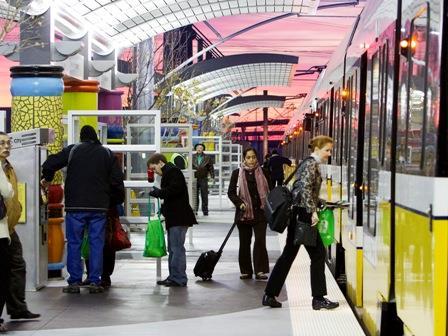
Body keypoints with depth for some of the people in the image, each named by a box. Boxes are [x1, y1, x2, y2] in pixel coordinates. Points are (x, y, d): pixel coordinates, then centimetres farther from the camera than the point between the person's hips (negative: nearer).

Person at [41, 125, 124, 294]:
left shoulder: (72, 150, 2)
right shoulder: (107, 153, 9)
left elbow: (49, 164, -2)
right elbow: (117, 180, 5)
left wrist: (47, 179, 18)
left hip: (75, 206, -2)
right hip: (99, 206, 2)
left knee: (74, 243, 4)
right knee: (96, 243, 5)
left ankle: (74, 282, 3)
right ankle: (95, 282, 3)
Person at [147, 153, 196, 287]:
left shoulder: (172, 171, -9)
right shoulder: (168, 173, 21)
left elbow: (174, 190, -23)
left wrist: (156, 192, -13)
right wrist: (163, 209, 10)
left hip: (179, 218, -11)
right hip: (173, 217, 11)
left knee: (177, 248, -9)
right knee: (172, 249, 14)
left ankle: (179, 278, -8)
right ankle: (173, 277, 20)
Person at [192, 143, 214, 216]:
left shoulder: (207, 158, 5)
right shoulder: (192, 157, 8)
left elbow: (211, 168, 6)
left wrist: (212, 177, -1)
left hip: (203, 179, -1)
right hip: (194, 179, 1)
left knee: (204, 196, 1)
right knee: (195, 196, 3)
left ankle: (205, 211, 6)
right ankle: (195, 210, 8)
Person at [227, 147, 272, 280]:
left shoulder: (263, 173, 5)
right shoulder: (237, 173, 2)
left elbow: (270, 191, 12)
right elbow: (231, 192, 2)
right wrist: (240, 203, -13)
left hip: (260, 213, 0)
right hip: (244, 213, 0)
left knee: (260, 241, -7)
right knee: (244, 242, 7)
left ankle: (260, 270, -4)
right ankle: (246, 271, 14)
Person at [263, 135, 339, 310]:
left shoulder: (308, 163, 19)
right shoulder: (311, 164, -11)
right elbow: (305, 188, -23)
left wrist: (321, 203, 20)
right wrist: (313, 211, -25)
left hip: (296, 214, 10)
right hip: (304, 215, -10)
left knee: (288, 254, 11)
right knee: (318, 253, -2)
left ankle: (270, 295, 13)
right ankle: (318, 299, 3)